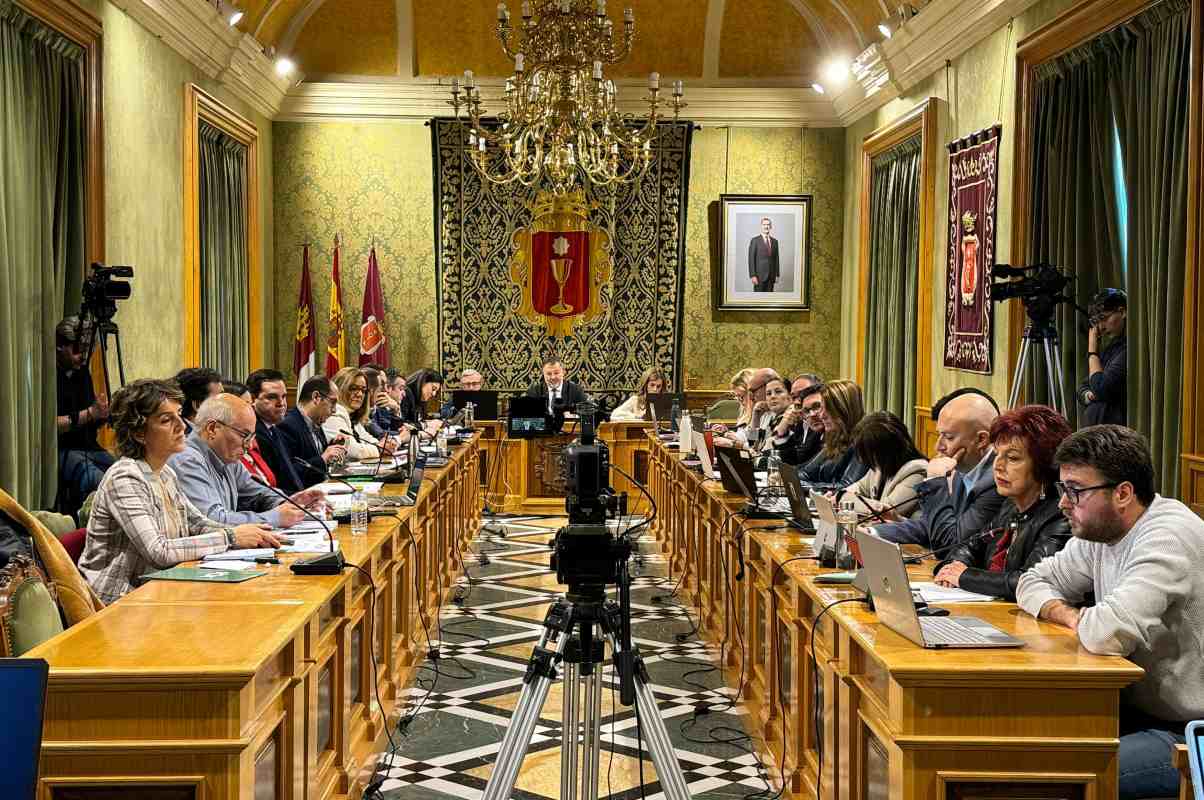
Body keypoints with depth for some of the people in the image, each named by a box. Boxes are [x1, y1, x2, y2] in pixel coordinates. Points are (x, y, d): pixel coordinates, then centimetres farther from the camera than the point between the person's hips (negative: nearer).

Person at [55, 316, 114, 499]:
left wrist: (103, 414, 0)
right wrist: (89, 413, -17)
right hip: (61, 450, -7)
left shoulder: (82, 371, 17)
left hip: (90, 447, 7)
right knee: (98, 481, -32)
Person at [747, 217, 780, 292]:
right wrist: (753, 275, -14)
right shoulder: (754, 241, -3)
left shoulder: (774, 241, 12)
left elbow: (776, 259, 15)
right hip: (759, 275, -5)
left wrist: (777, 275, 9)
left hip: (771, 276, 5)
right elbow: (751, 259, -7)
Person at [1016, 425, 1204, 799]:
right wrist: (1066, 613, -3)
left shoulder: (1168, 537, -21)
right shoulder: (1101, 531, 7)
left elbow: (1110, 632, -33)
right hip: (1136, 712, 9)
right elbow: (1035, 581, 19)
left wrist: (1082, 619, -9)